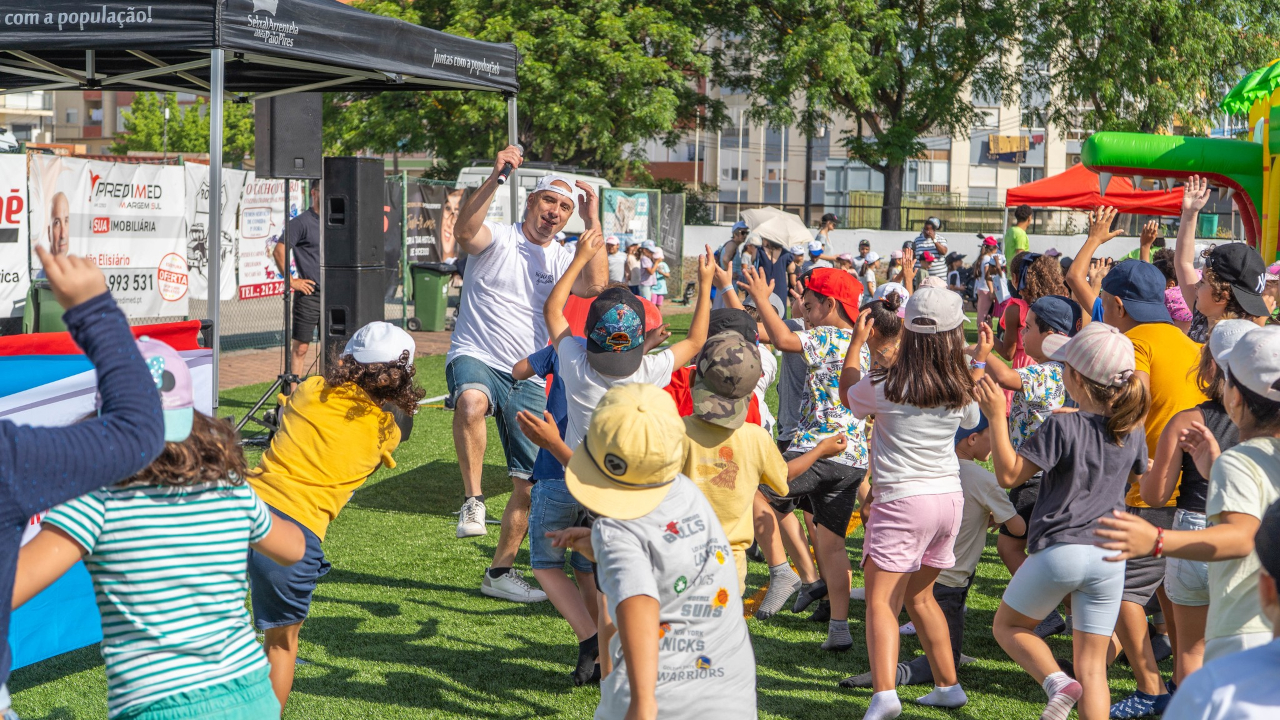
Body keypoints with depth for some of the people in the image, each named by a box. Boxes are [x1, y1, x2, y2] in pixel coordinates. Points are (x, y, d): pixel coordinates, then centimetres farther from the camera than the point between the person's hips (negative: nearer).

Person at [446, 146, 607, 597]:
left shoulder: (561, 260, 12)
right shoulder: (497, 239, 0)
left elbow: (595, 285, -9)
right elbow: (464, 232, -24)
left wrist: (592, 221, -10)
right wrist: (495, 178, -32)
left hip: (527, 379, 5)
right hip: (474, 358, -5)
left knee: (531, 483, 3)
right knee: (472, 401, -43)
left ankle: (500, 572, 18)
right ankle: (473, 501, -29)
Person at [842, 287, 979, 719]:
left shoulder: (883, 386, -12)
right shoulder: (962, 389, 0)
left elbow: (848, 396, 11)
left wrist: (856, 344, 21)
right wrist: (981, 360, 31)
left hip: (901, 500, -6)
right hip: (949, 496, 6)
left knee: (880, 599, -9)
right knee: (919, 595, 22)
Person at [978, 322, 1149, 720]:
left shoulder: (1062, 427, -15)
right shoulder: (1132, 430, 0)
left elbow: (1008, 474, -13)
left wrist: (996, 415, -10)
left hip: (1059, 550, -4)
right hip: (1110, 556, 4)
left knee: (1007, 626, 19)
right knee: (1091, 664, 9)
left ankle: (1056, 681, -6)